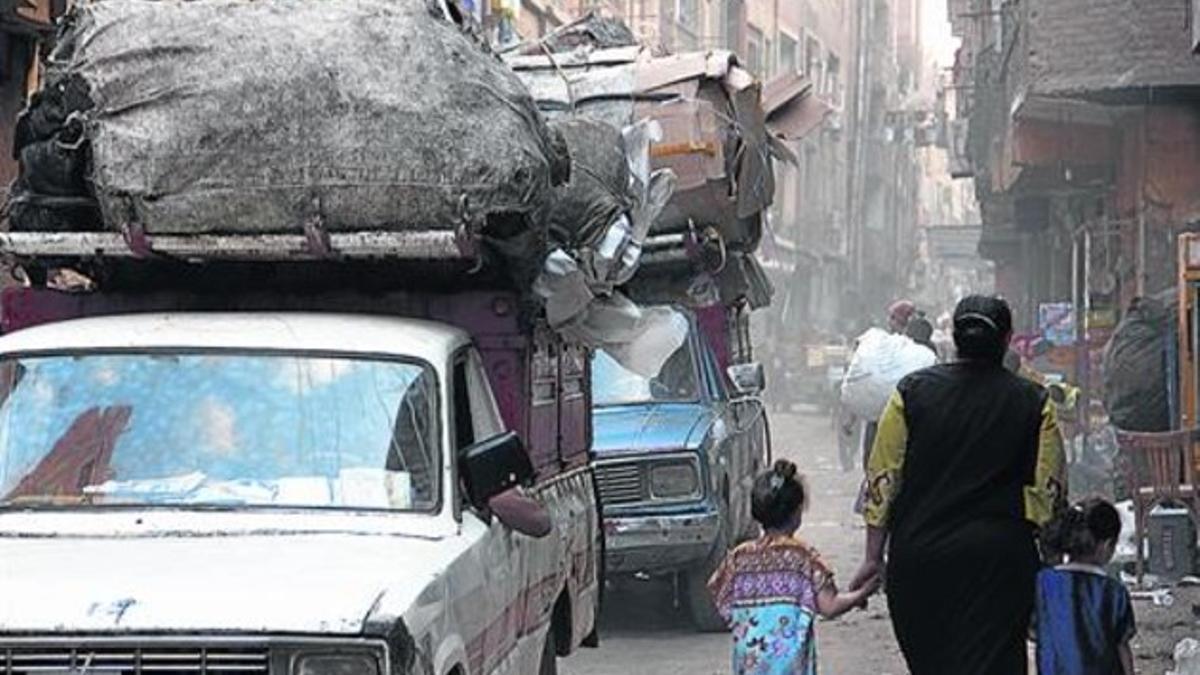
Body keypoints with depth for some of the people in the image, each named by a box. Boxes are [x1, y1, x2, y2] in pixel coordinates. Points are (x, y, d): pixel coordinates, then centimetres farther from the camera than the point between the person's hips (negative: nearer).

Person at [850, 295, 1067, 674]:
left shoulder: (912, 392, 1)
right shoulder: (1033, 403, -1)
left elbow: (882, 480, 1)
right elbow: (1050, 491, -3)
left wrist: (874, 558, 6)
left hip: (916, 556, 2)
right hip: (998, 560, -1)